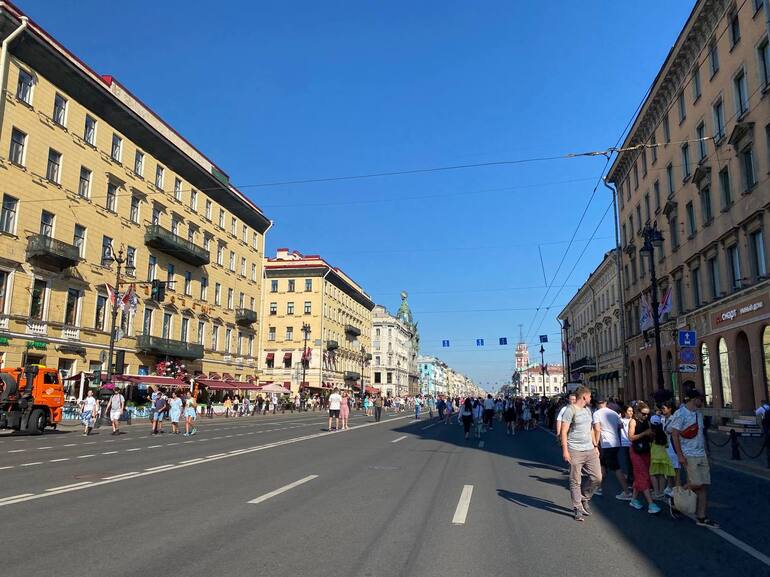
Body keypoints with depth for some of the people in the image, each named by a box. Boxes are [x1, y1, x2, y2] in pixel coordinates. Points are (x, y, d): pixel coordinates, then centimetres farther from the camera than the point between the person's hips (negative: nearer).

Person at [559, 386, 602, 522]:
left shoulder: (588, 410, 15)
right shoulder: (570, 411, -10)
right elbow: (564, 431, -12)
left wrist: (595, 446, 17)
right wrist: (565, 450, -17)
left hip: (590, 450, 7)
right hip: (575, 451, -7)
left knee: (597, 477, 4)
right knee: (575, 481, 0)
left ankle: (584, 498, 26)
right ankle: (578, 509, 11)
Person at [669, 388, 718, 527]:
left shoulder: (699, 413, 13)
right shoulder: (680, 414, -12)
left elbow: (701, 433, 19)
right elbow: (674, 435, -14)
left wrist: (705, 451, 16)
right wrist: (680, 455, -17)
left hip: (701, 455, 8)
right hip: (688, 455, -7)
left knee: (704, 485, 4)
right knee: (696, 483, -13)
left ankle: (701, 517, 10)